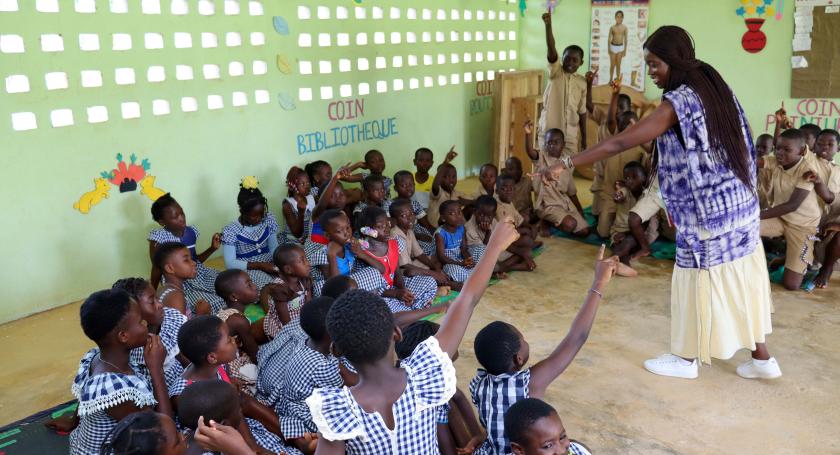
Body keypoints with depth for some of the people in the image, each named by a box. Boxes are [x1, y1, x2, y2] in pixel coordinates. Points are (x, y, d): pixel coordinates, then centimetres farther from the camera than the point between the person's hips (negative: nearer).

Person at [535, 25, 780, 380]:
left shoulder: (678, 102, -19)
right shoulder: (713, 87, 7)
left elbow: (621, 142, -25)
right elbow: (737, 146, 15)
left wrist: (568, 164, -23)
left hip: (707, 212, -8)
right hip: (737, 203, 8)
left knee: (698, 282, 6)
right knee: (741, 279, 16)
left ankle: (686, 359, 23)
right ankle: (762, 359, 26)